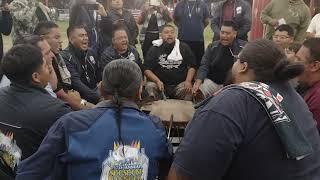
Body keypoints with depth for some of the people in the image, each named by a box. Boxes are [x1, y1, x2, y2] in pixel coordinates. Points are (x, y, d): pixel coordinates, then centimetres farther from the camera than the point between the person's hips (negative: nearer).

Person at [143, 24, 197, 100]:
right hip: (160, 84, 0)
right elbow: (146, 69, 2)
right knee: (150, 87, -28)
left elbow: (192, 66, 11)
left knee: (188, 90, -29)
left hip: (179, 84, 0)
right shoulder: (155, 49, 8)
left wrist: (188, 81, -7)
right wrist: (157, 81, -15)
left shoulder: (184, 48, 11)